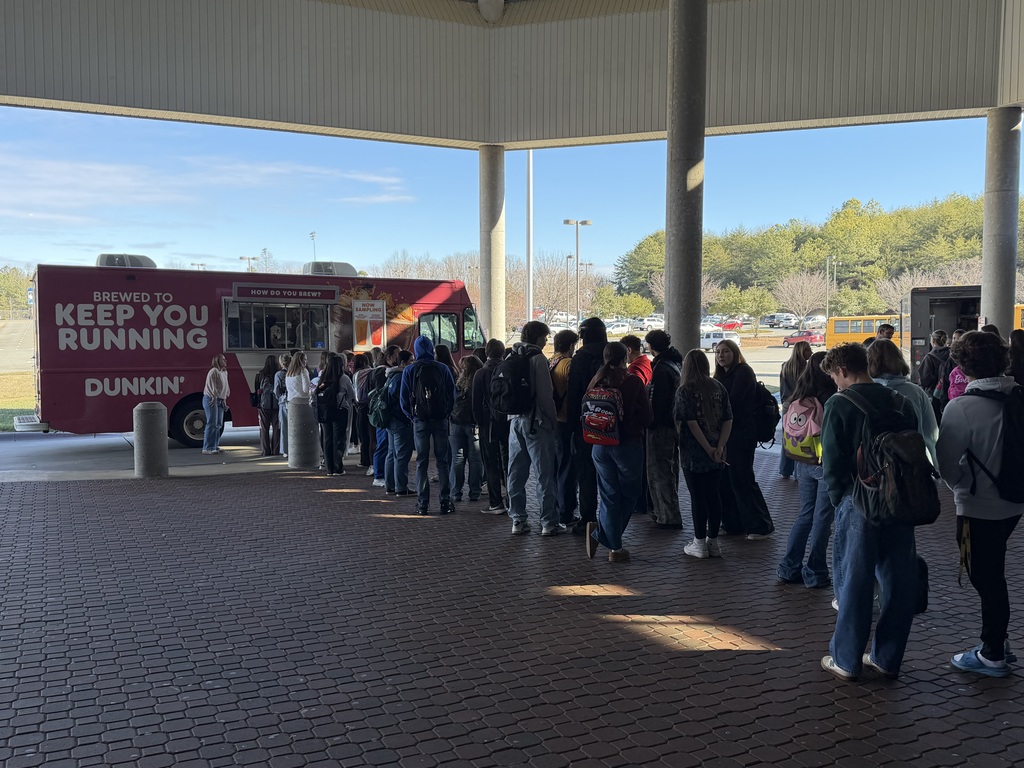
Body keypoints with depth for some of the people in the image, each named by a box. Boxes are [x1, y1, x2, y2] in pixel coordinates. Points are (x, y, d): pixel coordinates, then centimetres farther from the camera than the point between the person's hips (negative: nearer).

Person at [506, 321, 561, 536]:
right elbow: (545, 394, -14)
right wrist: (553, 419, -6)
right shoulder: (537, 358, -11)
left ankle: (518, 520, 14)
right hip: (536, 422, -7)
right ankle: (548, 522, 2)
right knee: (544, 474, -1)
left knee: (516, 473, 10)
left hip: (515, 420, 7)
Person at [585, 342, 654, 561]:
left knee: (609, 494, 10)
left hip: (600, 444, 4)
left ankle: (615, 546, 5)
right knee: (629, 493, 11)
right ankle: (601, 533, 6)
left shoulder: (596, 381, 0)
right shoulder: (632, 381, -11)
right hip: (628, 443, -4)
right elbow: (647, 415, -6)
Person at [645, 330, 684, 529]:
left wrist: (650, 423, -15)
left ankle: (669, 517, -1)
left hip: (661, 426, -10)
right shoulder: (675, 363, 11)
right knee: (669, 470, 18)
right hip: (674, 424, 10)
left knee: (659, 472, -3)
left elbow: (656, 401, -22)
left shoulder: (661, 368, -19)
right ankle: (665, 511, 30)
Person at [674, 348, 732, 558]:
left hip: (693, 454, -4)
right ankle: (713, 542, 19)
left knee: (698, 497, 3)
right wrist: (719, 447, -7)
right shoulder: (719, 388, 4)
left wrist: (709, 449, -12)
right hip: (717, 455, 4)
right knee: (714, 496, 11)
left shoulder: (685, 390, -10)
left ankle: (700, 544, 10)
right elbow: (728, 420, -2)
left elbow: (691, 423, -16)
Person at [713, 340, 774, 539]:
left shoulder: (743, 372, -10)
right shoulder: (722, 375, 16)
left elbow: (732, 402, -18)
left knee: (741, 479, -5)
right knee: (725, 479, 9)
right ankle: (732, 523, 18)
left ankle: (761, 526, 5)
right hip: (725, 433, 8)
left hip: (741, 434, -8)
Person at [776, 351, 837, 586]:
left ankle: (790, 568, 18)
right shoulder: (830, 399, -16)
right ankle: (815, 574, 10)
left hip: (804, 463, 6)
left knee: (805, 515, 16)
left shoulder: (797, 399, 3)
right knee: (822, 518, 4)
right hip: (826, 463, -6)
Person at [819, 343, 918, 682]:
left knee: (854, 580, 3)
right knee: (898, 581, 11)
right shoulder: (899, 401, 8)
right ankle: (888, 657, 21)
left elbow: (832, 462, -11)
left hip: (859, 503, -5)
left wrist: (839, 498, 1)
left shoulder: (839, 404, -9)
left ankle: (846, 659, 13)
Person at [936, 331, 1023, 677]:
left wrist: (962, 486, 1)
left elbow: (945, 463, -18)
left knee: (986, 579, 8)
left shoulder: (962, 407, -22)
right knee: (994, 574, 22)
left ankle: (992, 655, 22)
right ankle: (996, 642, 34)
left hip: (978, 508, -6)